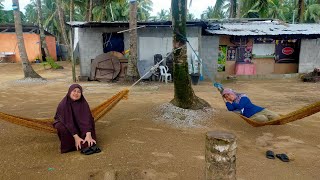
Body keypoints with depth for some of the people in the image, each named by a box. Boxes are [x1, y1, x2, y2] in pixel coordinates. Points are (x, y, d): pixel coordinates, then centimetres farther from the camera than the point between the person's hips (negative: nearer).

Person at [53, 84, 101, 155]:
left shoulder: (83, 103, -20)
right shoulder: (63, 104, -28)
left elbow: (87, 118, -29)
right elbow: (68, 121, -33)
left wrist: (88, 135, -41)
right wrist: (76, 137, -38)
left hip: (76, 123, 3)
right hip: (63, 123, -3)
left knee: (90, 121, -23)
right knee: (63, 128, -36)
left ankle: (89, 144, -21)